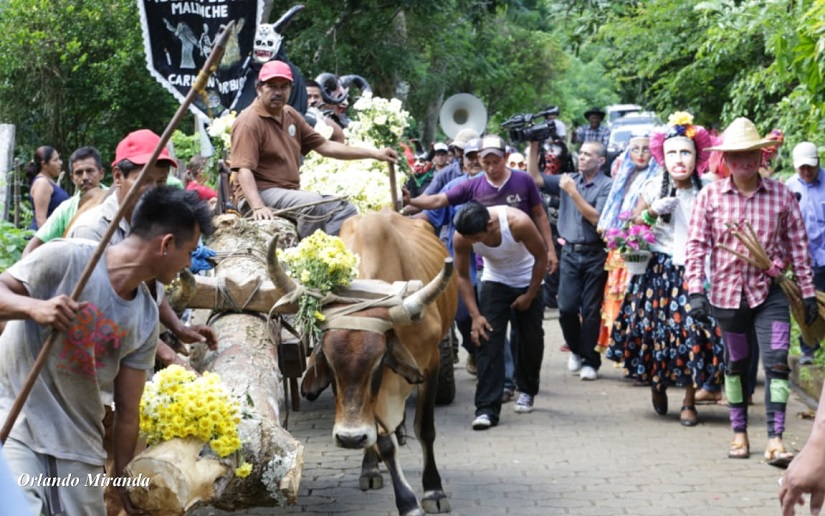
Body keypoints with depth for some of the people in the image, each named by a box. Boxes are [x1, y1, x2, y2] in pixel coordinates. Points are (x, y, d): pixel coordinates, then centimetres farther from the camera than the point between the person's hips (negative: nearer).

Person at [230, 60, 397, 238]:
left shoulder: (290, 115, 14)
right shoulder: (249, 122, -12)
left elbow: (324, 146, 17)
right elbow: (244, 170, -22)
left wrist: (373, 154, 11)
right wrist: (258, 207, -37)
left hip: (291, 193, 9)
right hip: (262, 193, -9)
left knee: (345, 210, -2)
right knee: (312, 201, -31)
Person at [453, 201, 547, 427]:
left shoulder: (518, 222, -35)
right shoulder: (462, 237, -27)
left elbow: (541, 257, -18)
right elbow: (462, 276, -13)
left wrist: (529, 296, -12)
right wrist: (475, 315, -20)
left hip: (527, 283, -1)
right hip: (494, 282, 1)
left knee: (531, 339, 4)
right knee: (487, 340, -13)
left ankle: (527, 391, 31)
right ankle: (487, 408, -15)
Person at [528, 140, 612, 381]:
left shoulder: (606, 186, -6)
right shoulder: (568, 180, 8)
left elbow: (596, 218, -15)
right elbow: (535, 178, 3)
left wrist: (573, 192, -16)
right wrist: (534, 147, -4)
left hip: (594, 254, -4)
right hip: (570, 252, 4)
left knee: (591, 310, 1)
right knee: (566, 307, 0)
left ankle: (590, 361, 10)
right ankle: (577, 350, 24)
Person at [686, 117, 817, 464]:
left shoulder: (781, 195, -2)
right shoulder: (710, 196, -2)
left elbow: (798, 245, 3)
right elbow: (696, 244, -1)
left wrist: (808, 292, 3)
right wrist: (695, 290, -9)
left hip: (769, 291, -1)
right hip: (728, 291, 1)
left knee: (777, 363, -12)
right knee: (736, 364, 13)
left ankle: (775, 440, -11)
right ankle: (739, 433, 27)